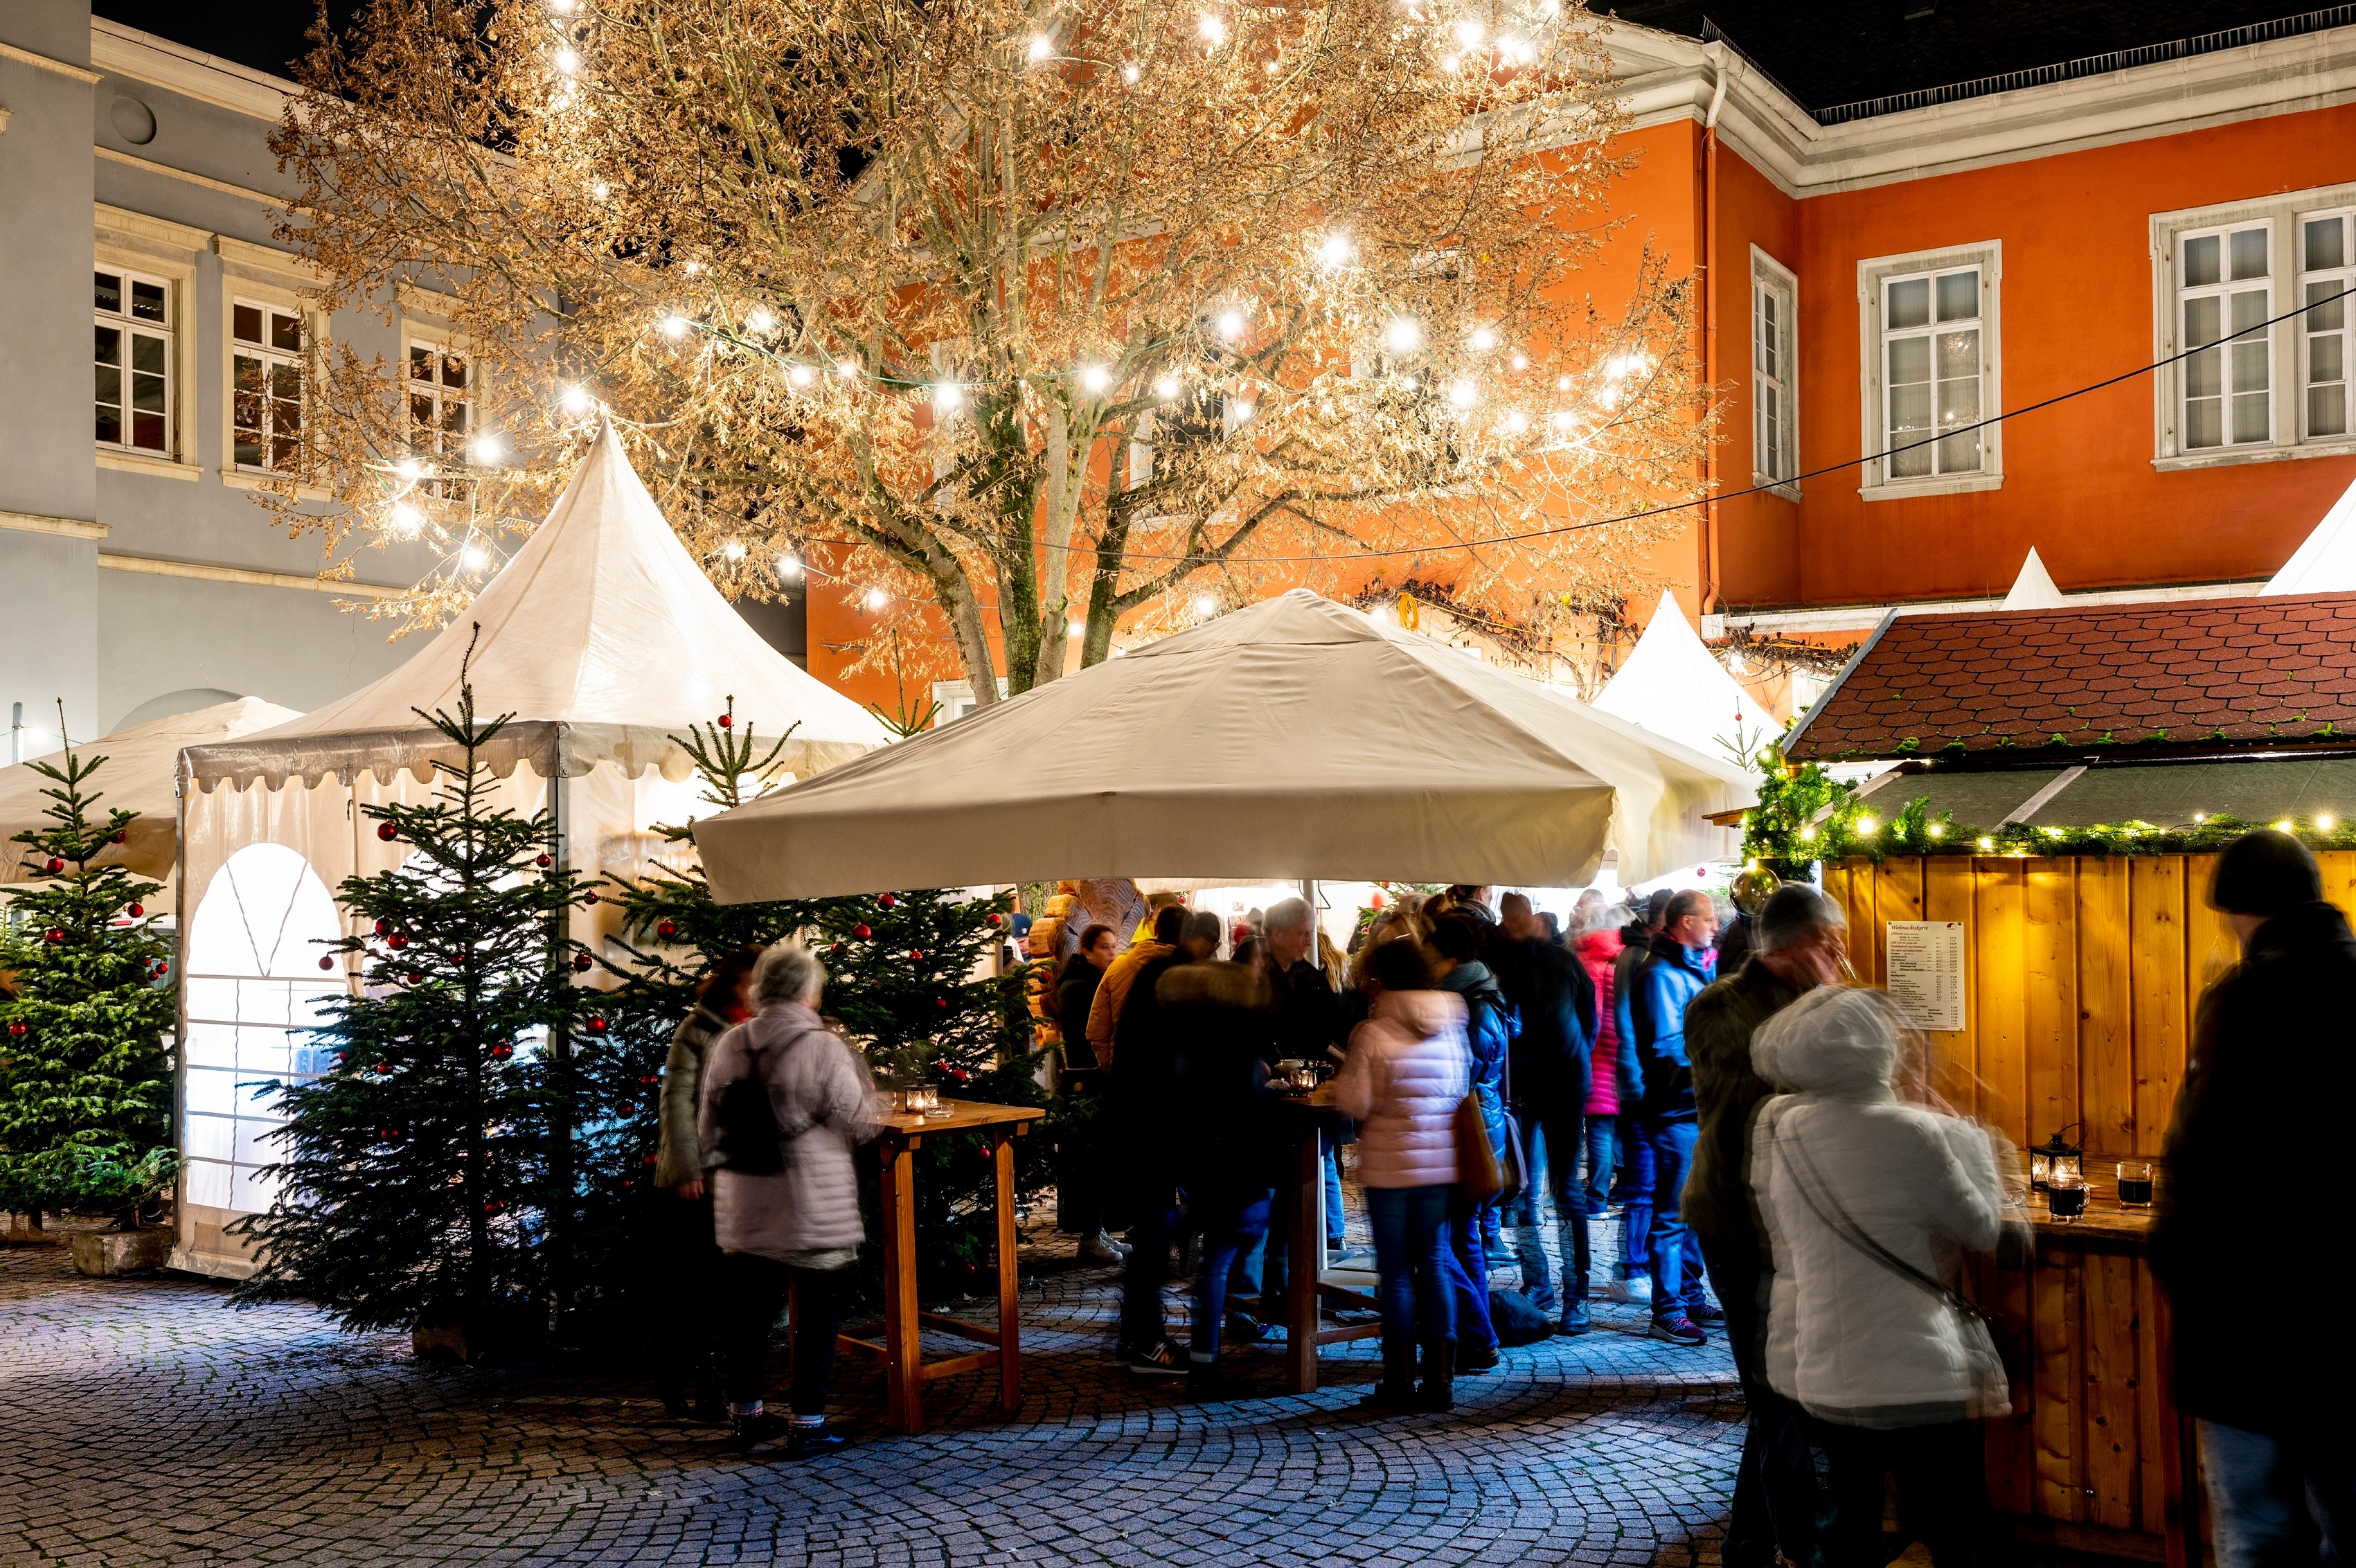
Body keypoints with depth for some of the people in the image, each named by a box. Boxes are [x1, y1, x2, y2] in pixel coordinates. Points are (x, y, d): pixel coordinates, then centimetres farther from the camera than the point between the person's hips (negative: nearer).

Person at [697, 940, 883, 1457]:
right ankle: (807, 1423, 10)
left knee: (749, 1310, 17)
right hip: (811, 1208, -5)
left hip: (741, 1207, 5)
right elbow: (859, 1124, -9)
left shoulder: (727, 1046, 2)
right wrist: (867, 1091, 11)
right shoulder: (823, 1048, -15)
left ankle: (745, 1415, 29)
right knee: (818, 1315, 7)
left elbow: (707, 1126, 9)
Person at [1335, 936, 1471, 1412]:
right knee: (1433, 1265, 11)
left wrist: (1343, 1077, 6)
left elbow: (1355, 1103, -12)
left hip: (1390, 1166, -4)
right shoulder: (1450, 1029, 3)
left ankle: (1400, 1382, 10)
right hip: (1441, 1163, 4)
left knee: (1396, 1271, 5)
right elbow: (1462, 1091, 12)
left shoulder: (1372, 1033, -12)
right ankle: (1440, 1379, 12)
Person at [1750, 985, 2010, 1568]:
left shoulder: (1775, 1125, -2)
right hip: (1909, 1376, -6)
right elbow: (1982, 1229, -6)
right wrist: (1975, 1147, 11)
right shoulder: (1906, 1132, -19)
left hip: (1812, 1367, 6)